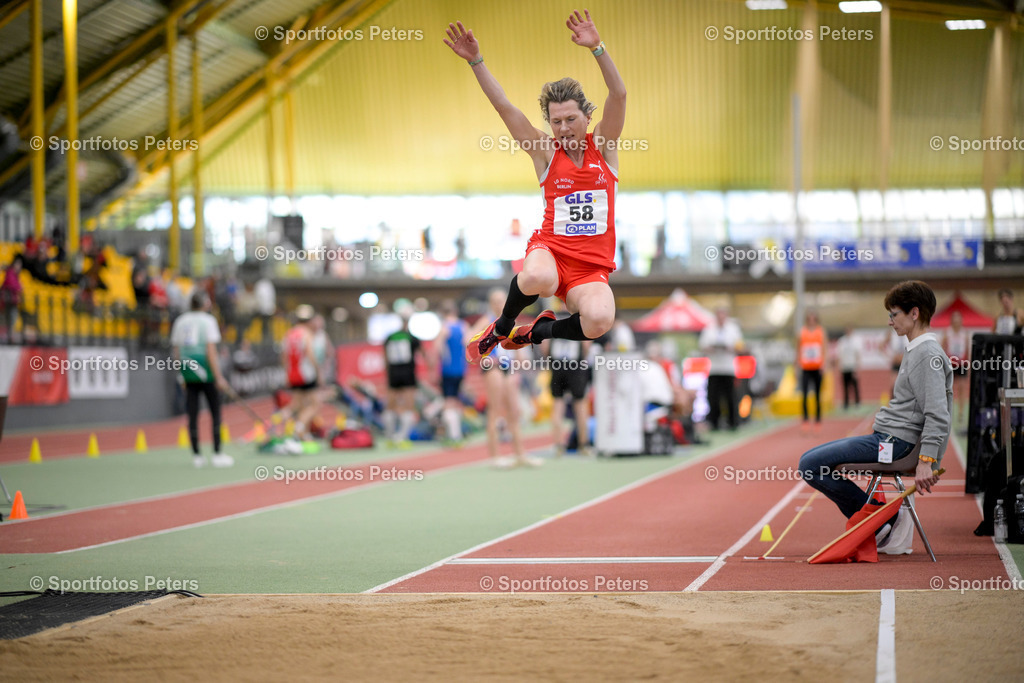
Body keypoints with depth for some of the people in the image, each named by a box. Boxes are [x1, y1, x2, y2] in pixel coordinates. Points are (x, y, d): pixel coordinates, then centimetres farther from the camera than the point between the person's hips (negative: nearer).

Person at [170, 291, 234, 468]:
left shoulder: (180, 321, 10)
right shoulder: (208, 320, -5)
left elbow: (177, 352, 9)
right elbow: (211, 351, -12)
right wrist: (218, 377, -11)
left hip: (188, 373, 5)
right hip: (206, 371, -5)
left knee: (192, 415, 5)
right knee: (215, 413, 3)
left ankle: (196, 455, 6)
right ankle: (217, 454, -1)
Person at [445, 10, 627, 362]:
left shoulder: (603, 145, 6)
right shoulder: (545, 151, 5)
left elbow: (619, 96, -10)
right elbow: (504, 107, -4)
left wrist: (597, 48, -25)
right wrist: (475, 60, -15)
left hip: (592, 267, 1)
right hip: (550, 247, -1)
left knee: (599, 321, -32)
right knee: (538, 278, -40)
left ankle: (539, 330, 3)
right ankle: (502, 326, -3)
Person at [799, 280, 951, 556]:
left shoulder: (928, 355, -14)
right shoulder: (916, 350, 18)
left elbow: (937, 415, -21)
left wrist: (925, 461, -27)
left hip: (894, 441, -11)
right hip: (884, 438, 11)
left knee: (811, 465, -16)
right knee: (809, 461, 12)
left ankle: (884, 518, -8)